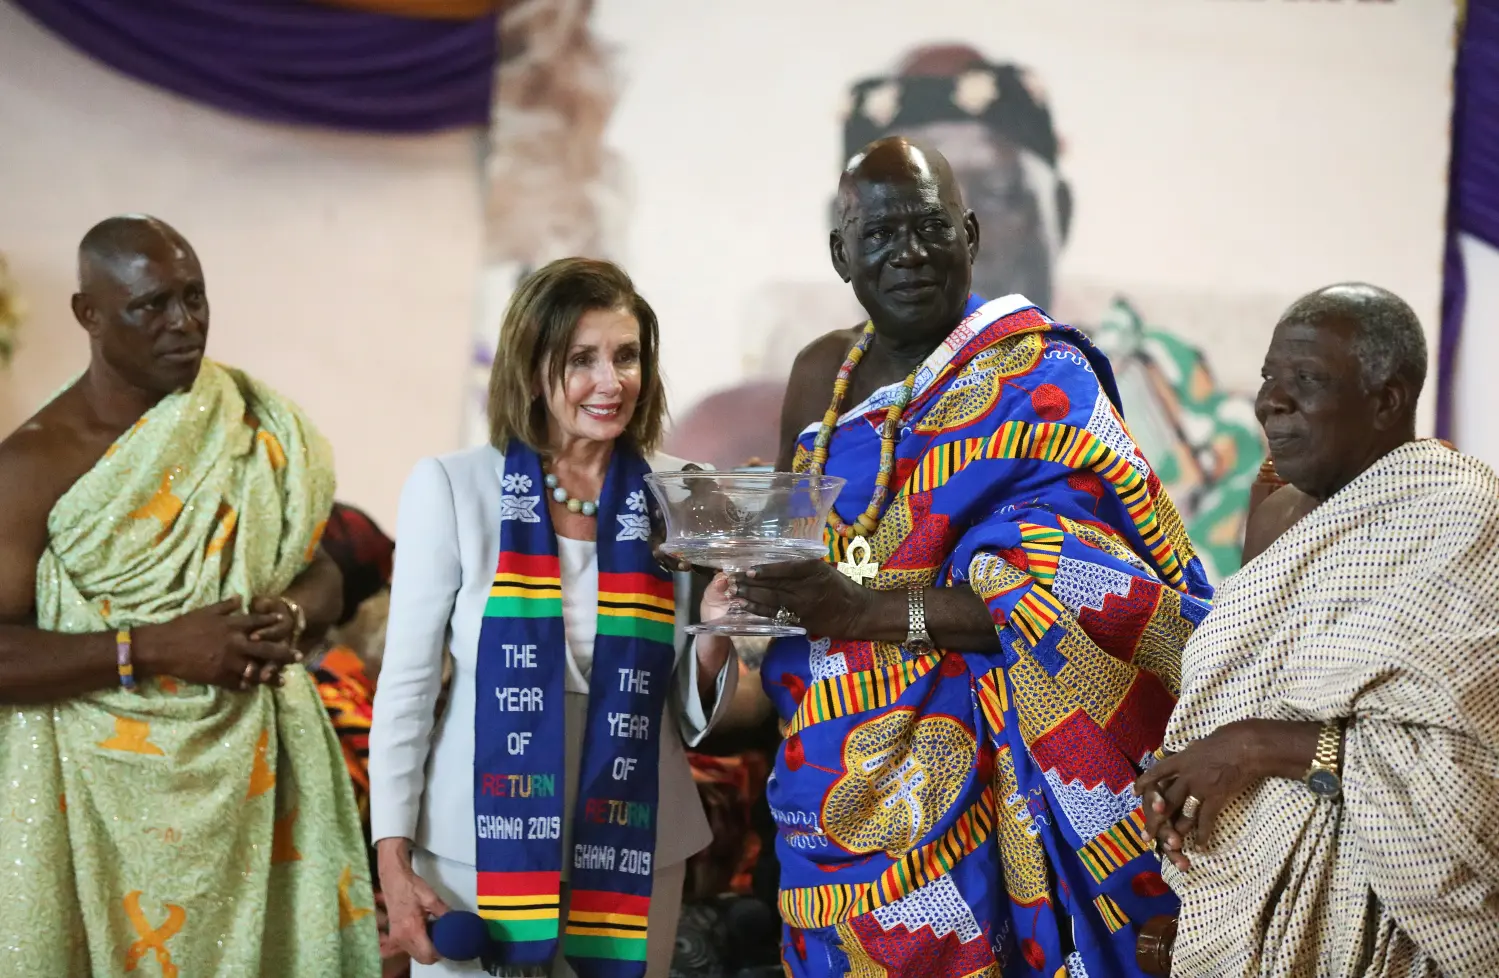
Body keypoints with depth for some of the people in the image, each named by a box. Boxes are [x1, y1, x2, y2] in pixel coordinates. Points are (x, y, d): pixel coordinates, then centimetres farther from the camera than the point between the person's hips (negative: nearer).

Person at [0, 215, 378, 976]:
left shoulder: (255, 427, 6)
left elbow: (320, 574, 16)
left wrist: (291, 615, -7)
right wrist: (154, 647, -20)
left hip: (253, 769, 4)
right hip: (108, 790, -4)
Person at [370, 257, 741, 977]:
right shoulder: (452, 487, -5)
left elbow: (689, 714, 9)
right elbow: (407, 683, -2)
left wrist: (716, 638, -12)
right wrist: (394, 864, -7)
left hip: (634, 856, 2)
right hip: (479, 848, -2)